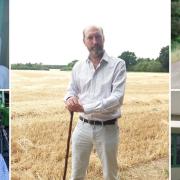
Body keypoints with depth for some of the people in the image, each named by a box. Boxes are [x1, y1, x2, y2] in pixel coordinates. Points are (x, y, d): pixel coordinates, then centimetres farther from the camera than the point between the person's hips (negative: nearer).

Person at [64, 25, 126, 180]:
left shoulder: (118, 65, -9)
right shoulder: (78, 66, 5)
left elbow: (117, 98, -19)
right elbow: (71, 90, 11)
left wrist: (86, 107, -25)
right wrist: (70, 98, -15)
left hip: (107, 128, -3)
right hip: (83, 126, 4)